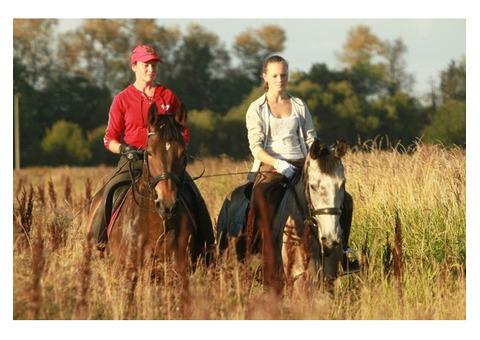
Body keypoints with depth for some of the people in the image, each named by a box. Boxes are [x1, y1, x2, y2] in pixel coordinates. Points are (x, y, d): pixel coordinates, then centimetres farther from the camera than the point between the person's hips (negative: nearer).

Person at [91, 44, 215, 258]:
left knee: (191, 191, -18)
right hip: (133, 159, -1)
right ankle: (100, 241, -12)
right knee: (112, 191, -25)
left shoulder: (168, 97, 10)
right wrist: (124, 149, -14)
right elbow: (110, 139, 6)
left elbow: (183, 132, 15)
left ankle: (208, 243, -11)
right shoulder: (122, 100, 5)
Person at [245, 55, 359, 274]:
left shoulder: (299, 106, 17)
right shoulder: (256, 109, 6)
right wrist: (278, 164, -21)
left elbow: (310, 139, 15)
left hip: (301, 165, 4)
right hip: (270, 167, -4)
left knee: (343, 199, -14)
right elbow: (256, 147, -4)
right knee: (264, 202, -38)